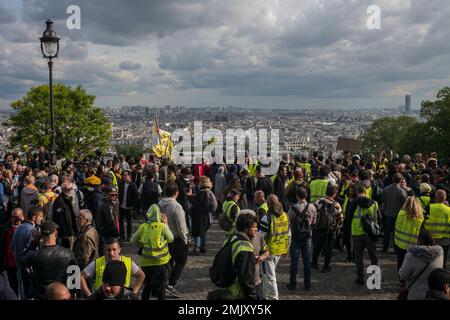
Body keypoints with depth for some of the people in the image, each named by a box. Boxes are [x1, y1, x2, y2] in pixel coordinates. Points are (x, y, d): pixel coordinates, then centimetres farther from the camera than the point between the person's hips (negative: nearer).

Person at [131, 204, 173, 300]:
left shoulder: (143, 227, -4)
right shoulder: (163, 226, -13)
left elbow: (133, 241, 4)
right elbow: (171, 239, 1)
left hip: (146, 262, 3)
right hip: (161, 262, -3)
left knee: (147, 286, 20)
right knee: (160, 288, 11)